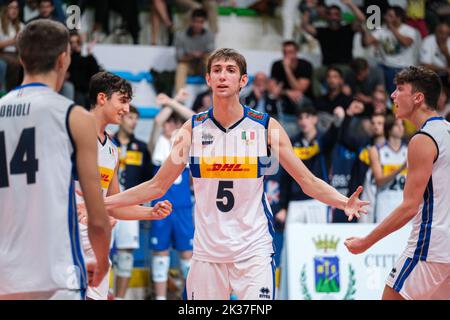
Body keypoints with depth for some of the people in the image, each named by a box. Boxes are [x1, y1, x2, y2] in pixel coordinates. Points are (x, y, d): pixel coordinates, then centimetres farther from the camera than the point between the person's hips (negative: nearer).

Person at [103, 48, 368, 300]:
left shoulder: (266, 126, -1)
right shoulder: (193, 129, 4)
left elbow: (308, 181, 1)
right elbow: (157, 186, 11)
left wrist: (344, 202, -17)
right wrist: (102, 202, 4)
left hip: (254, 251, -2)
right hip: (207, 252, 2)